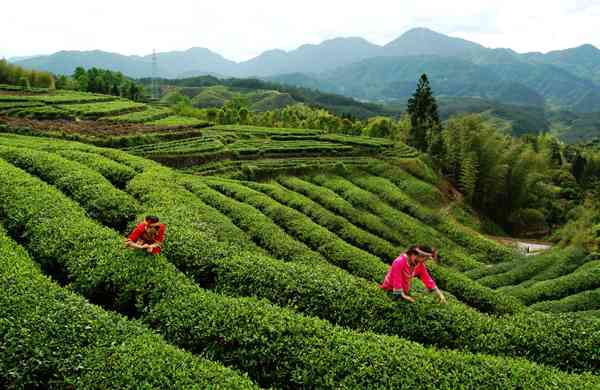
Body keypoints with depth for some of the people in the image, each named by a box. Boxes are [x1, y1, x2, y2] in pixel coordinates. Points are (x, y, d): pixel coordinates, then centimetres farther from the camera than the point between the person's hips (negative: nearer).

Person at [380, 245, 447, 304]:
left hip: (404, 291, 6)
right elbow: (396, 279, -27)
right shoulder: (399, 262, -28)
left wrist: (439, 294, -7)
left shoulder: (420, 265, -6)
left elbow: (427, 279, -2)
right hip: (390, 290, -6)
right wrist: (403, 296, -27)